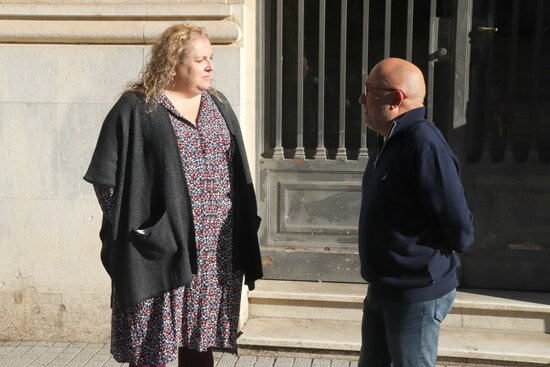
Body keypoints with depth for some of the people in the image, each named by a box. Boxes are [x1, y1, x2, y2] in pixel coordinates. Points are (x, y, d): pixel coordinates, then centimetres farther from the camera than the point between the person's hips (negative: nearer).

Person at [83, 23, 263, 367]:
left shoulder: (219, 106, 12)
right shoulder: (136, 109, -5)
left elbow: (238, 175, 18)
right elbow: (106, 177, -6)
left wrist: (245, 230, 12)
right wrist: (135, 229, -12)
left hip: (217, 251, 5)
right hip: (162, 251, -5)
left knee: (201, 339, 13)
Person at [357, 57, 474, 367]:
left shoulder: (425, 145, -24)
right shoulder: (387, 143, 9)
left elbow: (459, 225, -23)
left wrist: (438, 258, -5)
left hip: (417, 295, -9)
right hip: (382, 290, 9)